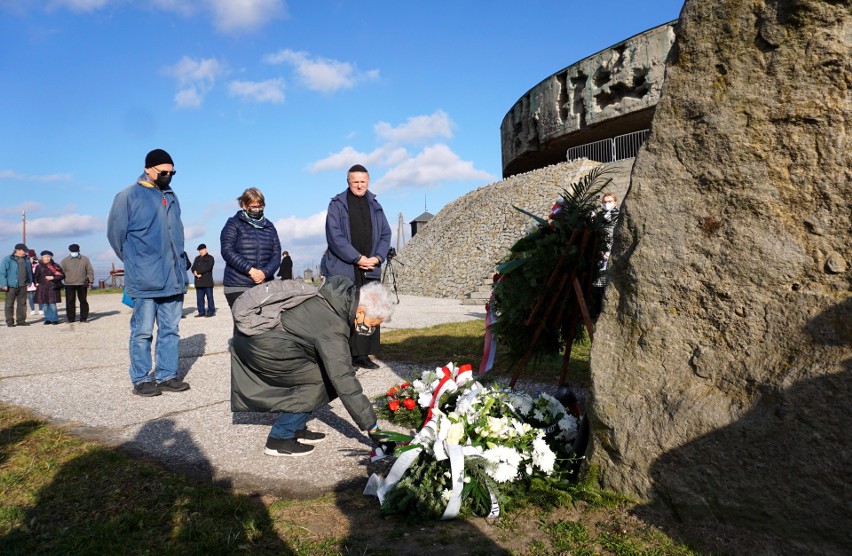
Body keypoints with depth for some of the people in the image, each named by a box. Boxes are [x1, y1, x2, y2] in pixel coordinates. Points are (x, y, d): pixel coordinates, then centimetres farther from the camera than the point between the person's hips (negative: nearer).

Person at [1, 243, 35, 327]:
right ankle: (10, 322, 8)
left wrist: (29, 282, 13)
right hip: (11, 286, -5)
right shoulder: (8, 259, -6)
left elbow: (29, 271, 17)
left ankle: (21, 320, 16)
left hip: (23, 286, 5)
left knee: (22, 303, 8)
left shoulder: (26, 260, 10)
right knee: (10, 304, 2)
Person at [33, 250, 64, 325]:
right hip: (42, 288, 2)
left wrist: (53, 277, -10)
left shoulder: (55, 266, 2)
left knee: (52, 304, -5)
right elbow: (35, 276, 17)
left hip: (52, 288, -2)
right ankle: (48, 319, 14)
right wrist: (36, 283, 4)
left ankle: (54, 319, 3)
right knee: (45, 305, 5)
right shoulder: (39, 266, 7)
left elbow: (62, 275, 0)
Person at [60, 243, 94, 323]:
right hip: (69, 284, 0)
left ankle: (83, 318, 11)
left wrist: (90, 281, 1)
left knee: (83, 301, 4)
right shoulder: (65, 261, 6)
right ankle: (71, 318, 9)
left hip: (82, 284, 0)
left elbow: (90, 271, 7)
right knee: (70, 302, 2)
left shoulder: (85, 259, 6)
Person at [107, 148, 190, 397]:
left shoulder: (171, 196, 14)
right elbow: (116, 233, -1)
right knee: (143, 331, 1)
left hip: (174, 278, 6)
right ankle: (141, 379, 12)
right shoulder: (129, 196, -6)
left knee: (171, 330, 9)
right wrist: (133, 261, 7)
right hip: (145, 280, -6)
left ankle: (167, 376, 18)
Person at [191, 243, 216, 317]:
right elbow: (193, 267, 14)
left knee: (209, 297, -5)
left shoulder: (210, 258, 3)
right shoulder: (197, 258, 24)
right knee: (199, 298, 6)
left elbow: (208, 267, -12)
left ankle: (211, 311, -2)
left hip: (207, 281, -6)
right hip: (198, 282, 6)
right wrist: (195, 272, -9)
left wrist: (198, 272, -13)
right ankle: (201, 312, 11)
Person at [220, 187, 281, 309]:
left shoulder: (269, 226, 16)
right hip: (238, 286, -3)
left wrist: (265, 272, -12)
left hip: (265, 285, 3)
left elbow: (276, 254, 8)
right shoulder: (233, 224, 6)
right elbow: (227, 251, -6)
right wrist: (250, 270, -17)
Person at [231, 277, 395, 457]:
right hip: (262, 347, -9)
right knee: (320, 381, -7)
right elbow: (344, 381, -26)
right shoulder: (332, 328, -25)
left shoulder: (345, 292, -2)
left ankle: (296, 429, 20)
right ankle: (280, 439, 1)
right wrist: (371, 427, -20)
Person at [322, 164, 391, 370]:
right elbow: (335, 236, -8)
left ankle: (362, 354, 13)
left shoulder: (375, 206, 16)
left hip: (371, 269, 5)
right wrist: (357, 258, -13)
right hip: (344, 268, -4)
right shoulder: (337, 204, 2)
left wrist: (378, 257, -4)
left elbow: (385, 234, 13)